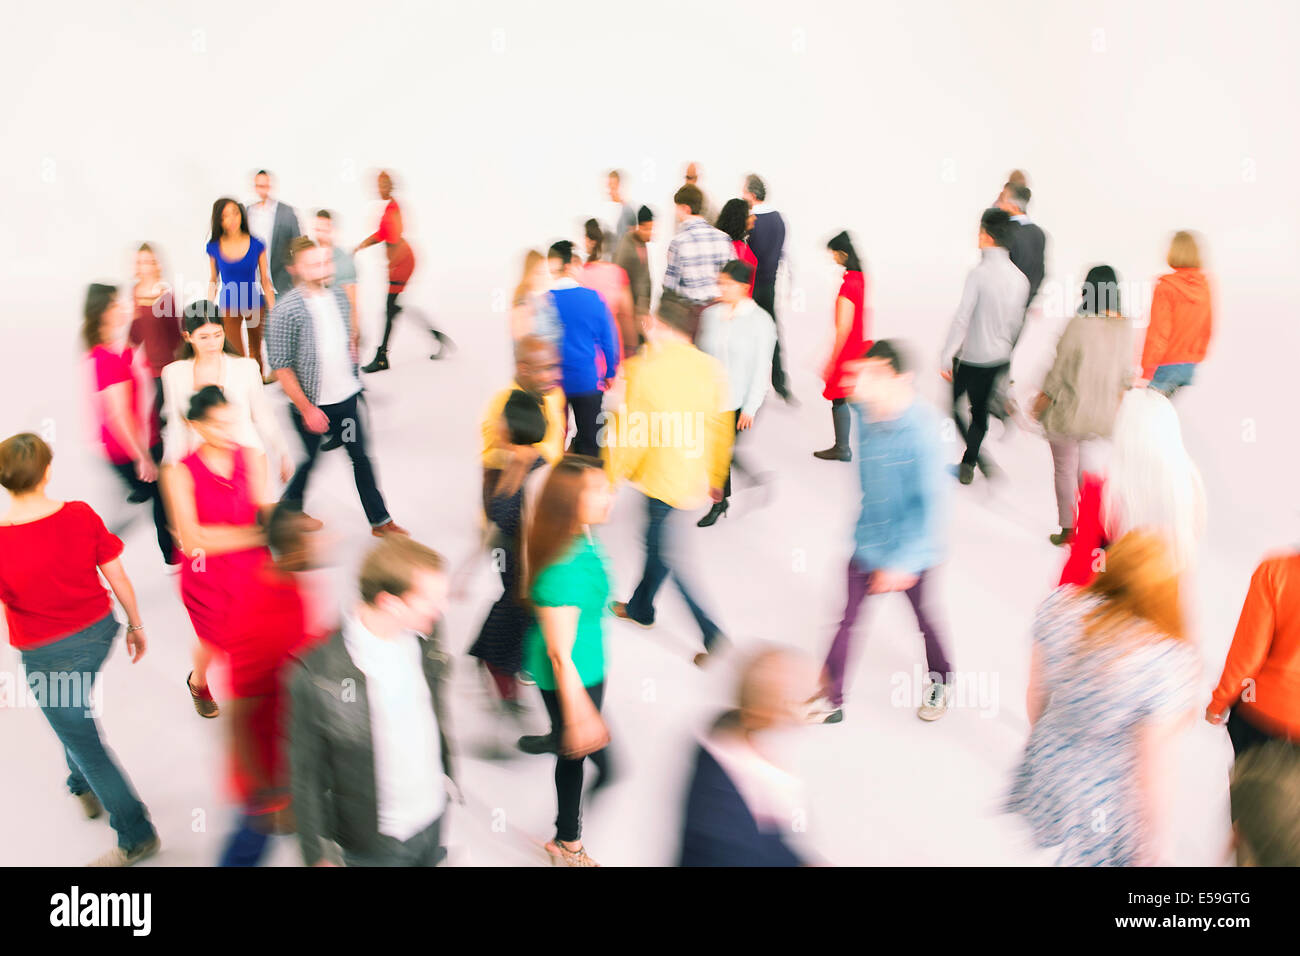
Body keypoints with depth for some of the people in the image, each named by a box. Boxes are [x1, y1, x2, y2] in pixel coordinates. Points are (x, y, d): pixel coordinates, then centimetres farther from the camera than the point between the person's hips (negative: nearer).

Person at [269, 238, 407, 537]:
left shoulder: (338, 296, 0)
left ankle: (380, 520, 21)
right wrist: (306, 408, -18)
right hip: (310, 403, -5)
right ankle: (288, 511, 36)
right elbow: (281, 365, -17)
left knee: (361, 458, 11)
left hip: (345, 397, 5)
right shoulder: (288, 308, -19)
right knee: (308, 460, 11)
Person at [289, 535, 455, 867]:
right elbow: (306, 774, -15)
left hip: (434, 813, 5)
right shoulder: (317, 678, -28)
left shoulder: (426, 633, -10)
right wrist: (319, 855, -6)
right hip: (376, 842, -5)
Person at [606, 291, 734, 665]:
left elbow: (625, 431, -13)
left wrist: (612, 477, 2)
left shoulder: (640, 369, -17)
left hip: (661, 477, -6)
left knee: (668, 553, 5)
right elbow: (722, 427, 3)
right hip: (696, 477, 6)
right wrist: (716, 478, 16)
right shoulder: (710, 367, -4)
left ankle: (712, 634, 1)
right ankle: (641, 606, 43)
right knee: (659, 540, 24)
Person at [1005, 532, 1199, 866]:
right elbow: (1153, 769, -24)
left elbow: (1035, 695, -3)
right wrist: (1157, 839, -7)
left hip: (1050, 761, 5)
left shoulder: (1061, 605, -19)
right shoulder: (1168, 660, -34)